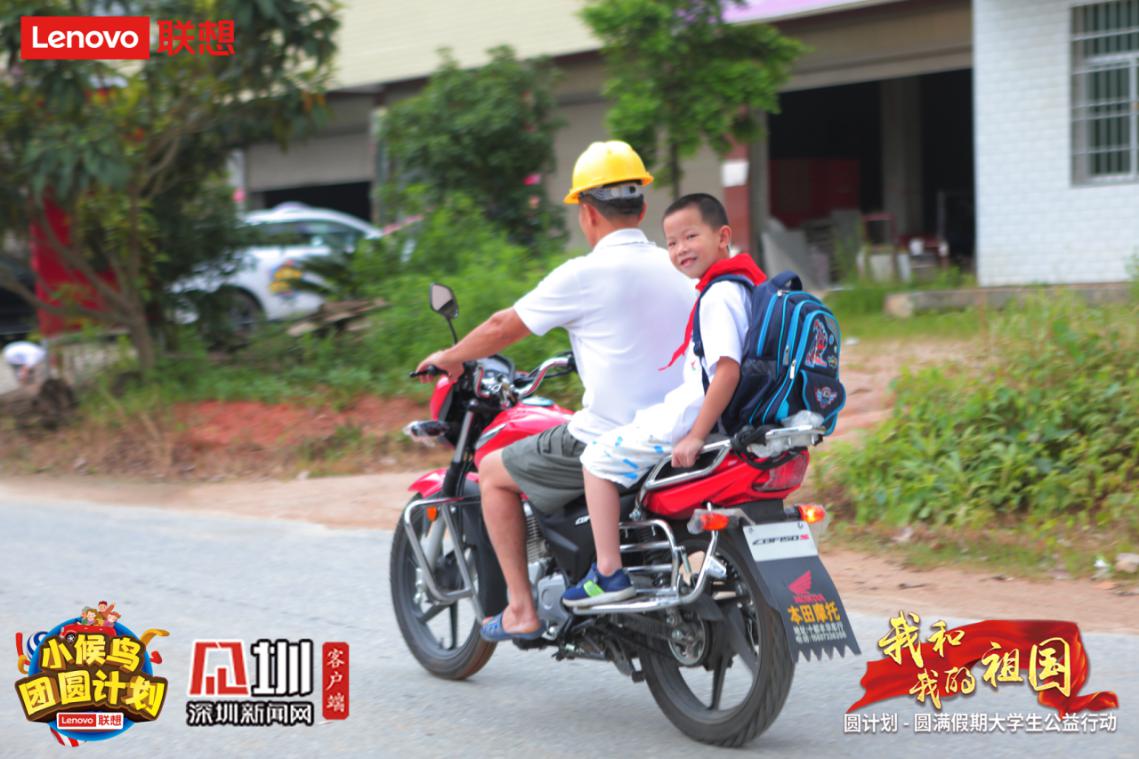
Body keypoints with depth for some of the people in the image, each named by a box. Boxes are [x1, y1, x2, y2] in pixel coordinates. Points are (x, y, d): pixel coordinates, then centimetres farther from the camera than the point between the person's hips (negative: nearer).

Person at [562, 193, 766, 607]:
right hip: (720, 419, 11)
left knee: (599, 457, -4)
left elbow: (728, 369, -29)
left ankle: (609, 572, -7)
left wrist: (696, 436, -29)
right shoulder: (739, 286, 13)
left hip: (694, 414, -11)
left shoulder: (718, 295, -19)